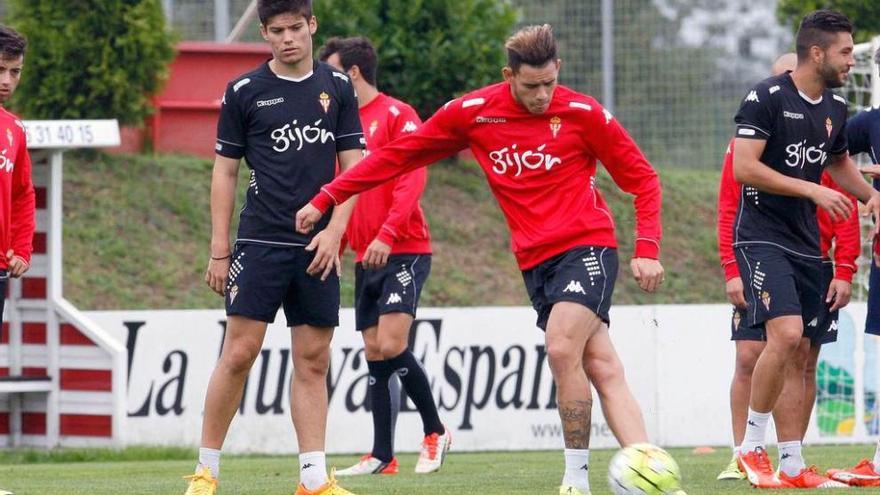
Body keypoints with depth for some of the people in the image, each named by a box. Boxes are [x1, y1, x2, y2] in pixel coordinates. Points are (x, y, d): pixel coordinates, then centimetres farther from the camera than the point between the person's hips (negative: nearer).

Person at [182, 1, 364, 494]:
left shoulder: (338, 87, 7)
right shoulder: (244, 92, 2)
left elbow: (354, 166, 7)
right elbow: (225, 172, 6)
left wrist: (335, 231, -6)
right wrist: (219, 250, 1)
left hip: (318, 247, 2)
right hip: (261, 242, -2)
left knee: (313, 361, 2)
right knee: (239, 352, -7)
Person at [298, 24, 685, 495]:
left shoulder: (583, 114, -6)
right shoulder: (472, 113, 1)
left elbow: (642, 179, 3)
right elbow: (397, 155, 8)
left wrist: (647, 250, -8)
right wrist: (326, 199, 6)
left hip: (586, 246, -3)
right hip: (534, 260, 3)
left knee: (561, 348, -22)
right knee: (603, 369, -4)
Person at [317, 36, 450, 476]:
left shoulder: (397, 115, -7)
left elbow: (413, 180, -16)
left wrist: (387, 235, -25)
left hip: (402, 252, -7)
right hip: (366, 259, 8)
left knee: (391, 345, -16)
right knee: (374, 353, 5)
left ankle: (435, 432, 2)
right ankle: (382, 456, 7)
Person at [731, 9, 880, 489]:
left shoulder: (835, 108, 10)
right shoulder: (766, 98, -12)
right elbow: (744, 167, -18)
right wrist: (813, 190, -20)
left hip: (805, 243, 7)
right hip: (762, 237, -7)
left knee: (793, 356, 7)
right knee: (786, 334, -22)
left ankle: (793, 466, 9)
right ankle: (751, 446, -9)